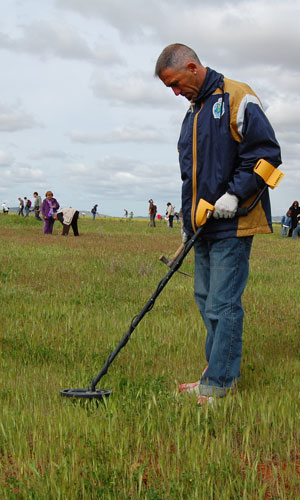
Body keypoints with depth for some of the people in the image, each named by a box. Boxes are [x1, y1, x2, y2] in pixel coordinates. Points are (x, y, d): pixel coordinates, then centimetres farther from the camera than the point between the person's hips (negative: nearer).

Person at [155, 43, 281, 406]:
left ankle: (216, 385, -1)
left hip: (232, 224, -9)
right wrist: (188, 221, 22)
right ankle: (222, 372, 23)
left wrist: (234, 193, -19)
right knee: (206, 299, 12)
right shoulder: (193, 111, 19)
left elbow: (266, 153, -13)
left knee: (222, 305, -7)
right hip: (204, 225, 9)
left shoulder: (238, 99, -8)